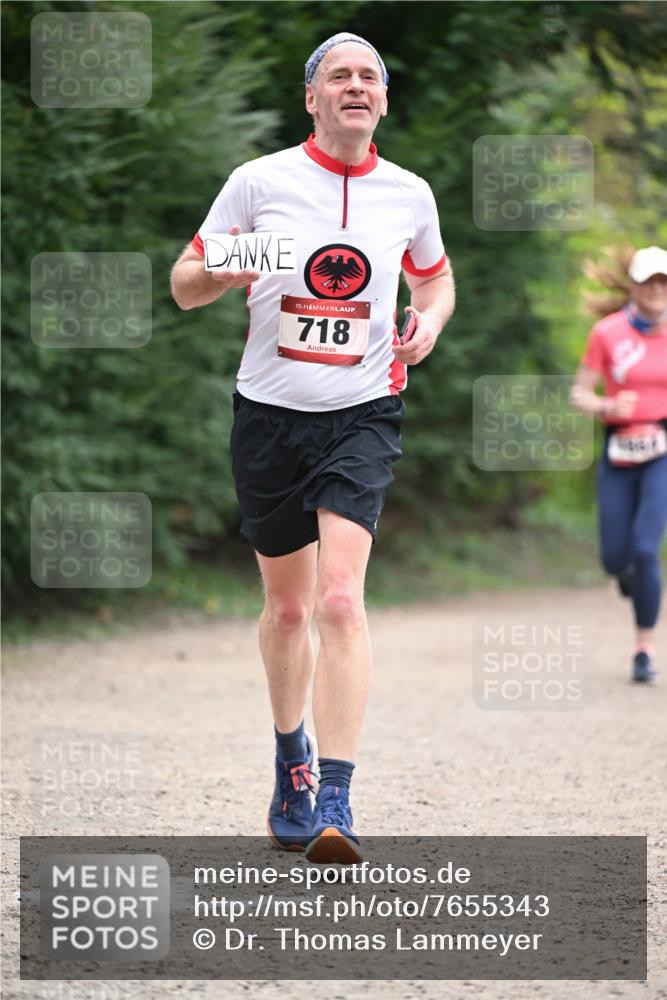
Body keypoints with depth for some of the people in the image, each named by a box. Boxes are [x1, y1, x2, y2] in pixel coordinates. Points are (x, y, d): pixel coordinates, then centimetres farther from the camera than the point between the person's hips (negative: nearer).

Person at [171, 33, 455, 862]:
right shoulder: (259, 181, -2)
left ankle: (333, 804, -23)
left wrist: (430, 320, 0)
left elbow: (434, 275, 23)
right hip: (270, 412, 1)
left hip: (363, 414, -1)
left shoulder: (409, 194, 4)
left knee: (339, 600, -18)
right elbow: (184, 285, 3)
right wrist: (220, 273, -20)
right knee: (287, 606, 11)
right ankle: (290, 755, 38)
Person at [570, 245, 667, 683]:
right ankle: (631, 571, 42)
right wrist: (608, 406, -19)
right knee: (615, 558, 1)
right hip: (619, 451, 1)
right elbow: (580, 394, 0)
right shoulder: (608, 333, -2)